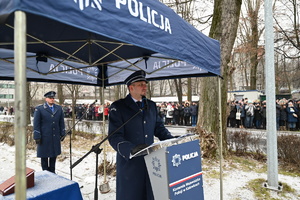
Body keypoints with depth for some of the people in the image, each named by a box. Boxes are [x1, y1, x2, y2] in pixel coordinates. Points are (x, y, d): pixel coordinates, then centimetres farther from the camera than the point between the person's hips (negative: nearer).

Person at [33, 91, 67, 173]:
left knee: (54, 155, 13)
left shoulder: (59, 108, 7)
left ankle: (52, 172, 28)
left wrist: (62, 133, 8)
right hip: (44, 138, -3)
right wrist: (37, 137, -8)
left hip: (56, 137, 4)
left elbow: (61, 122, 11)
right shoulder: (39, 109, -4)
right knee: (44, 156, 9)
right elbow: (36, 124, -5)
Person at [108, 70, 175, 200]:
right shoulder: (118, 107, -8)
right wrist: (131, 149, -31)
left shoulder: (151, 106, 10)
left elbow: (159, 128, 13)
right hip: (129, 162, -4)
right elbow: (114, 137, -14)